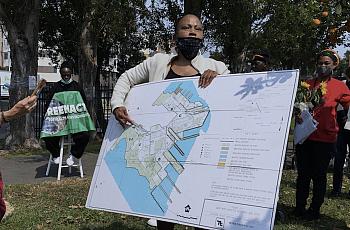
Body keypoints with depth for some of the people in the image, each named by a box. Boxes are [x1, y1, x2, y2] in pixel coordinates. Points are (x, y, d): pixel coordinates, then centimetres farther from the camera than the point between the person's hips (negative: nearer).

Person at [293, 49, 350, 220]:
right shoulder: (307, 84, 9)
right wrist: (297, 116, -2)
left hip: (325, 137, -3)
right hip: (304, 135, 3)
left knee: (319, 175, 6)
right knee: (303, 173, 10)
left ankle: (315, 210, 18)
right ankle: (299, 208, 21)